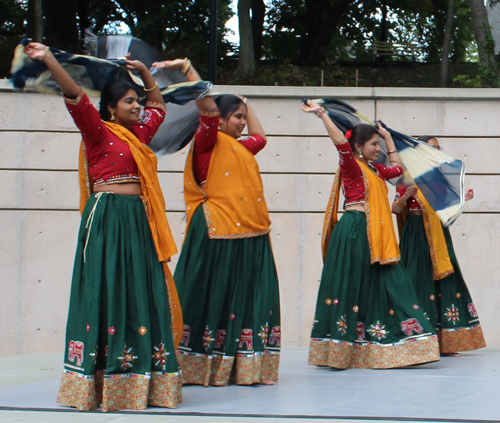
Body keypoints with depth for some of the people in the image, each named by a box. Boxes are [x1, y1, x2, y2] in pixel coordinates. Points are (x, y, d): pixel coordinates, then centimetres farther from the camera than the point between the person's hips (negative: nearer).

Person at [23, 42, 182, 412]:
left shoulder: (138, 133, 17)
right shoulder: (99, 132, -2)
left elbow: (158, 106, 35)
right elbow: (76, 98, -15)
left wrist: (145, 72, 31)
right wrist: (50, 60, -24)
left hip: (139, 222, 7)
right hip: (107, 221, -7)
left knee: (142, 297, 5)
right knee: (108, 294, -7)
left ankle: (141, 380, 7)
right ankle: (101, 380, -6)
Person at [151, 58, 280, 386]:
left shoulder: (242, 148, 20)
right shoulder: (210, 142, -2)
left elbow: (260, 136, 40)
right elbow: (207, 106, -15)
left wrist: (247, 105, 37)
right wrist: (186, 68, -15)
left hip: (250, 235, 7)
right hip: (218, 235, -7)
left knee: (248, 299, 4)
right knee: (214, 298, -5)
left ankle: (244, 367, 7)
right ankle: (204, 366, 0)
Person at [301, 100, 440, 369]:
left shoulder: (374, 169, 19)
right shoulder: (351, 165, -5)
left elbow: (397, 168, 36)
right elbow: (341, 142, -22)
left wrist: (388, 137, 36)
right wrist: (322, 114, -22)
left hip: (374, 235, 9)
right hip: (354, 232, -8)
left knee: (376, 288, 5)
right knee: (353, 286, -7)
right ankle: (342, 351, -2)